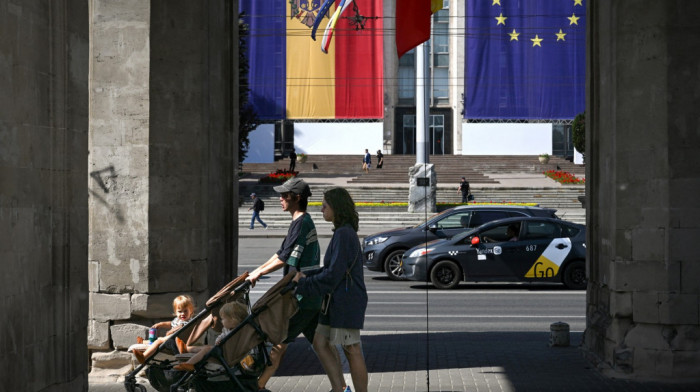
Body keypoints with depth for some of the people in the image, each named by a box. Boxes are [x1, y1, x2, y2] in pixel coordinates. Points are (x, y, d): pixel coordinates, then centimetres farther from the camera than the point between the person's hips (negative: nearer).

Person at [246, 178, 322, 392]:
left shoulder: (301, 223, -16)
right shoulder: (305, 222, 15)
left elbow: (283, 259, -18)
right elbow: (282, 253, 20)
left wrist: (258, 273, -7)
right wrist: (258, 270, 17)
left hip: (301, 297, -9)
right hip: (312, 295, 9)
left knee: (280, 341, -3)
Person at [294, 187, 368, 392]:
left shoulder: (344, 235, -17)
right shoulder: (343, 232, 13)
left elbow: (333, 274, -21)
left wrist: (304, 284, -15)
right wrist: (306, 275, 9)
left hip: (347, 302, -10)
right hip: (336, 300, 10)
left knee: (352, 350, -3)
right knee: (320, 342, 11)